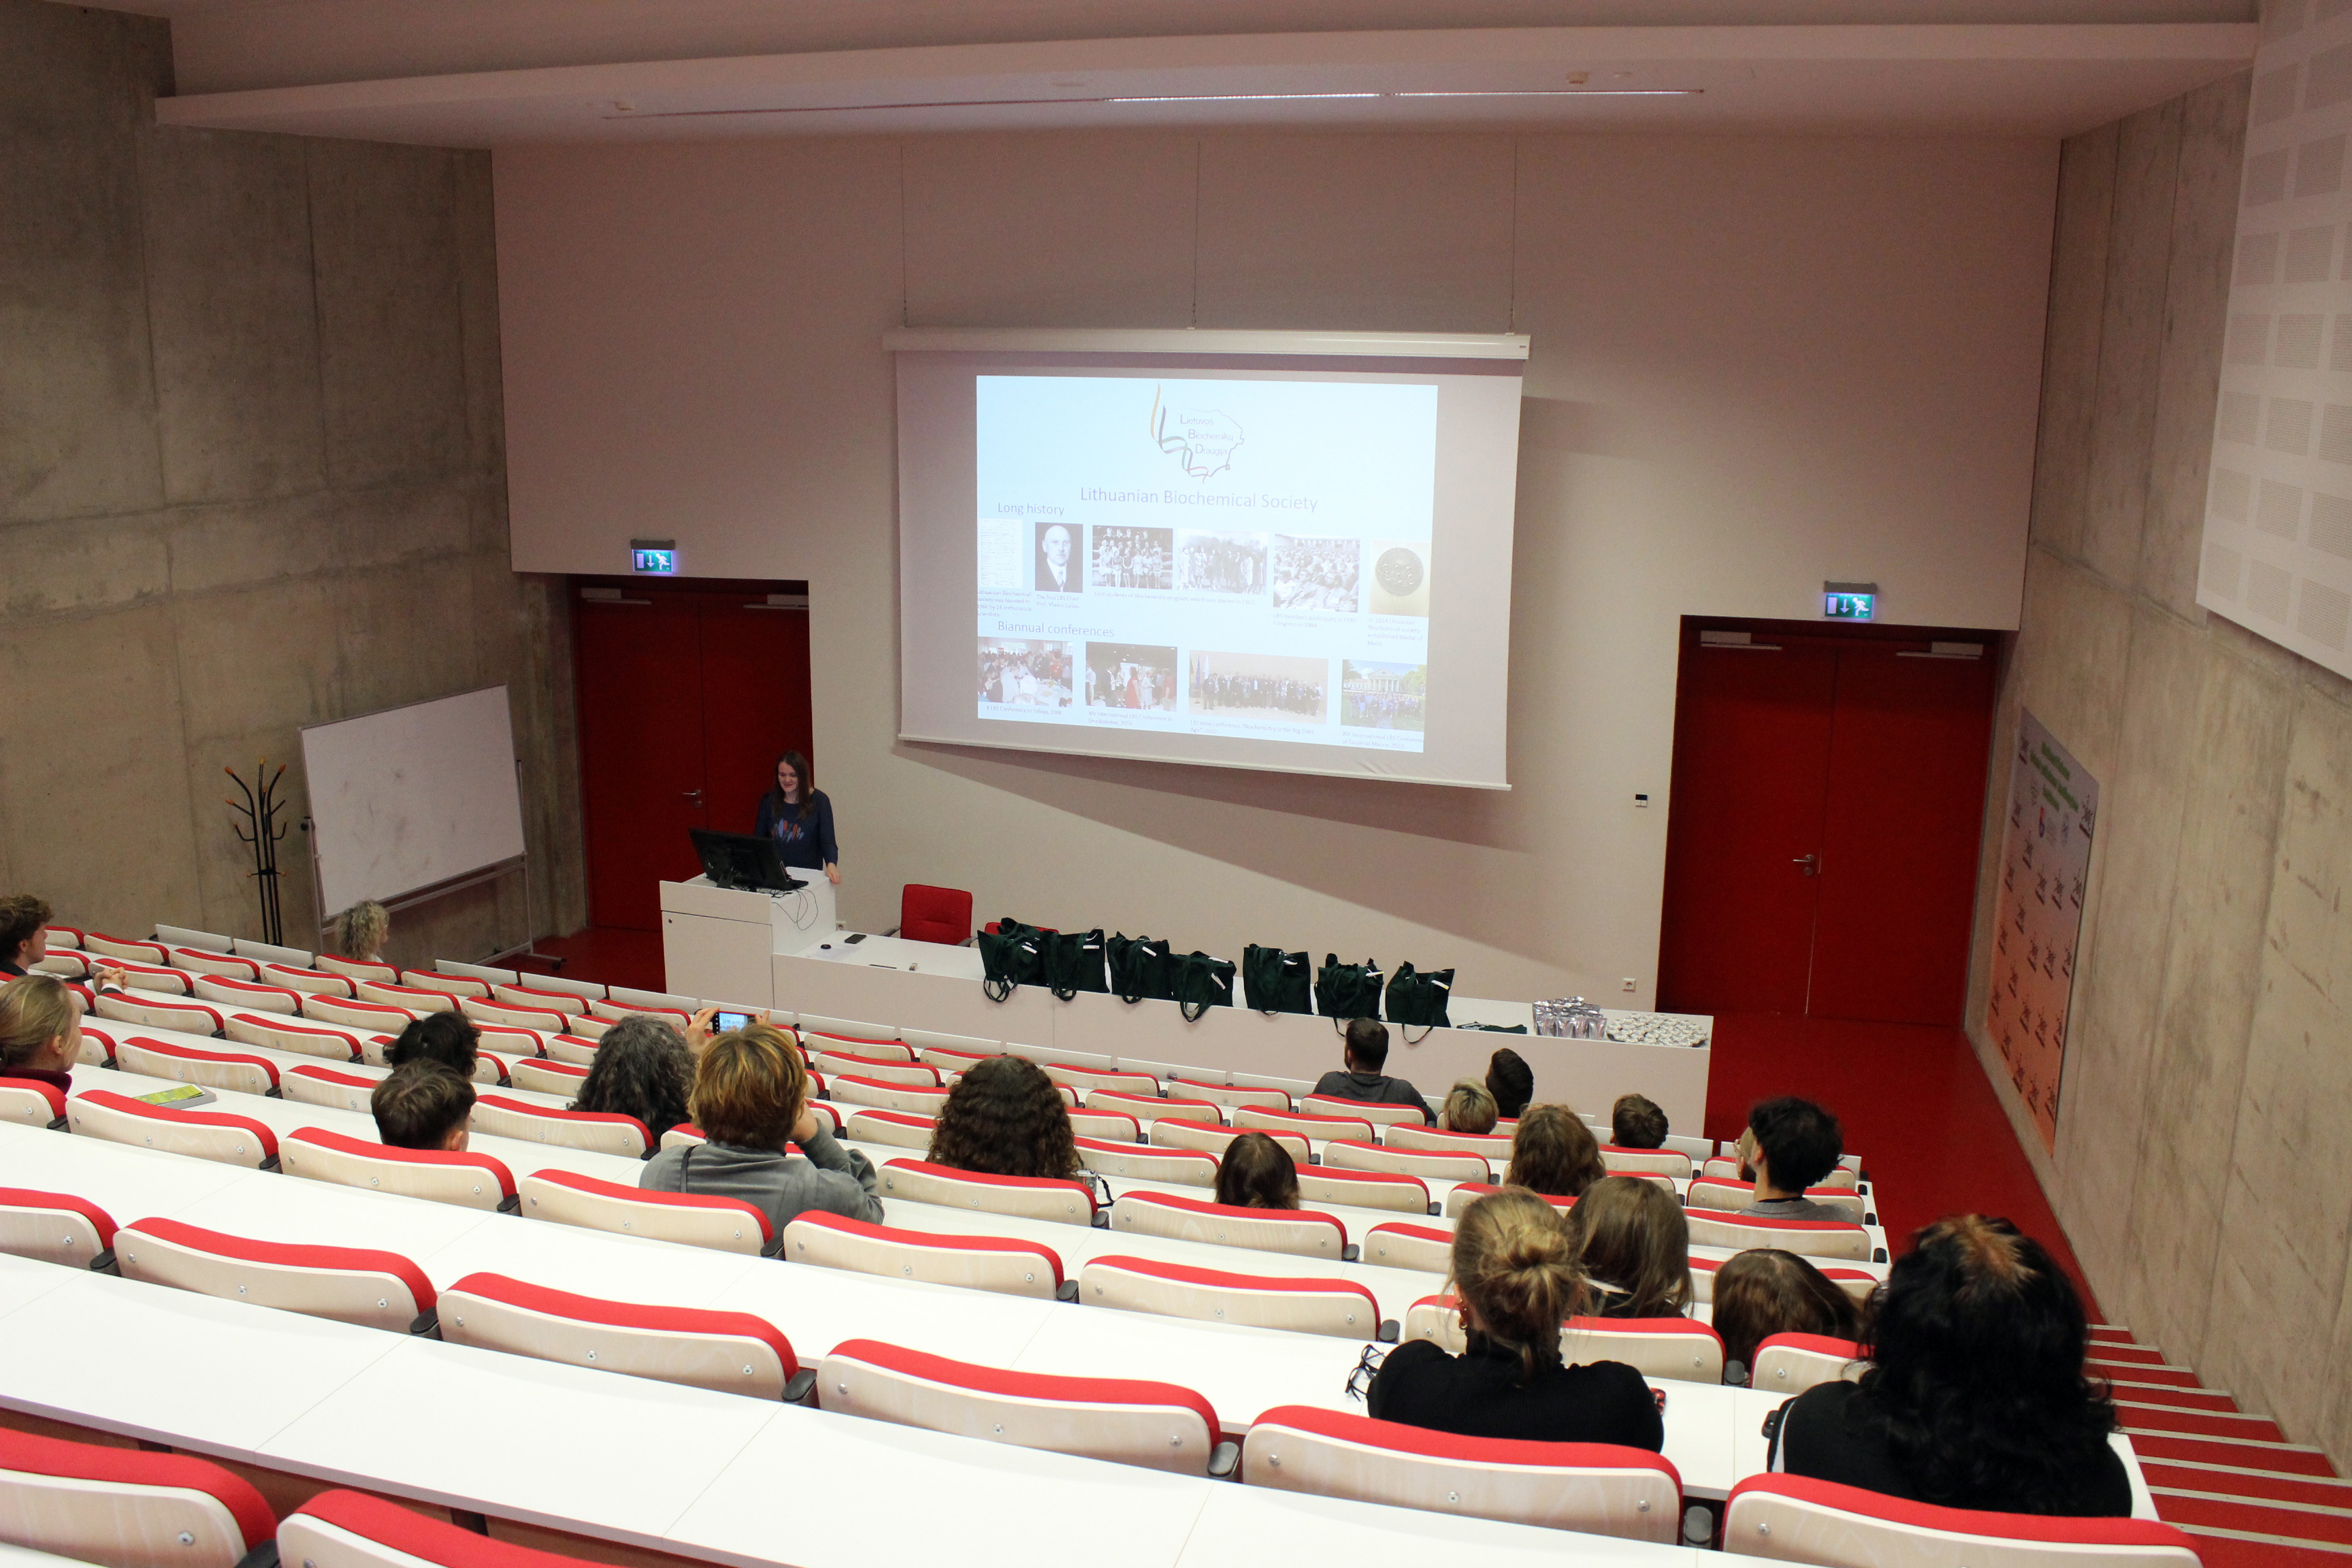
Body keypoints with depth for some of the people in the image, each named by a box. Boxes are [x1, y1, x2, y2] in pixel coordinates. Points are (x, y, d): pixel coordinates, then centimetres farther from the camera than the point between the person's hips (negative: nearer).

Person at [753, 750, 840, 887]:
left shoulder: (819, 800, 0)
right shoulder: (769, 801, 10)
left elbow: (827, 840, -6)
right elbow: (758, 838, 11)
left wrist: (831, 865, -25)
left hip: (809, 875, -2)